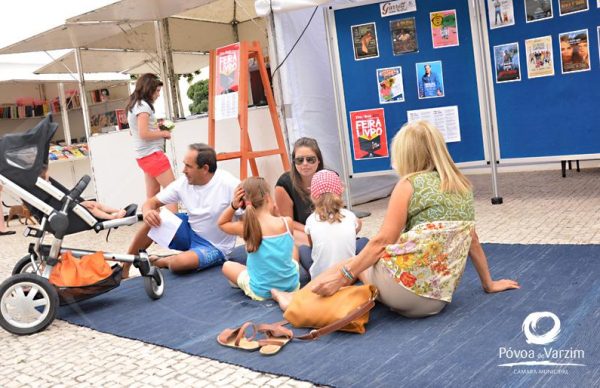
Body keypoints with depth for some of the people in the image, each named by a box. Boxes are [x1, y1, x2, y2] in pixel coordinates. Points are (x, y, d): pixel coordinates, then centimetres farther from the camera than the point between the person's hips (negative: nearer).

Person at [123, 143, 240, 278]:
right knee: (153, 218, -15)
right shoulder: (183, 183, -8)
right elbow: (151, 202, -4)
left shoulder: (229, 184, -23)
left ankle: (161, 262, 4)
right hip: (190, 232, 5)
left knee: (179, 262, -33)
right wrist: (147, 212, -27)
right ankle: (125, 265, 1)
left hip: (214, 247, -5)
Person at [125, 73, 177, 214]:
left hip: (144, 155, 10)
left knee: (152, 195, 11)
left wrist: (156, 127, 14)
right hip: (152, 154, -10)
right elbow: (144, 134, -20)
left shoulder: (133, 105, 17)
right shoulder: (143, 106, -13)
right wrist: (163, 133, -8)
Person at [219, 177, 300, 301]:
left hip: (261, 292, -2)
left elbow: (222, 223, 4)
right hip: (292, 286, 2)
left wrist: (233, 206, -10)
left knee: (227, 266, 24)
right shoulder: (287, 222, -14)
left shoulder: (246, 228, -16)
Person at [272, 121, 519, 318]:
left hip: (406, 284, -6)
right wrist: (488, 284, 29)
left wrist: (343, 276, -3)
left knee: (352, 264, 22)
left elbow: (383, 242, -8)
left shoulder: (410, 183, -5)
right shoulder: (462, 187, 12)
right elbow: (472, 240, 18)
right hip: (438, 298, 6)